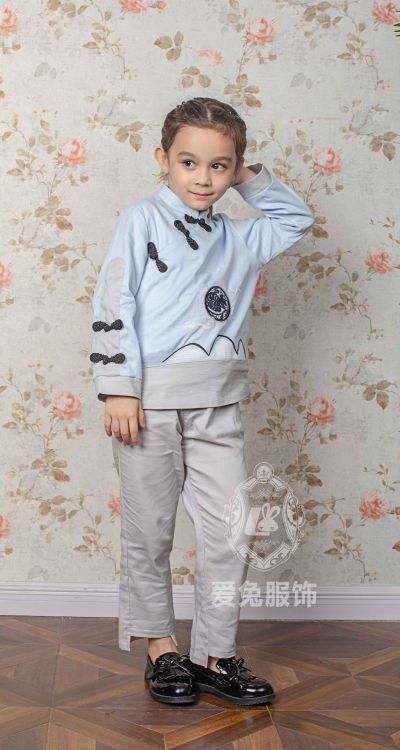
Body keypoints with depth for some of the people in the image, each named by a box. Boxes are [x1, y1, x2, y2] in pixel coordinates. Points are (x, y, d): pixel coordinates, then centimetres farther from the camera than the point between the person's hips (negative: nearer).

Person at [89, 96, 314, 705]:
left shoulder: (238, 238, 15)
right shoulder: (142, 219, 2)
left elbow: (297, 219, 30)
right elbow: (113, 304, -5)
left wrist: (248, 176, 18)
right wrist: (119, 388, -12)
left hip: (218, 407, 4)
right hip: (151, 402, -4)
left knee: (232, 534, 3)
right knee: (150, 532, 6)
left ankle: (215, 654, 17)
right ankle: (160, 647, 23)